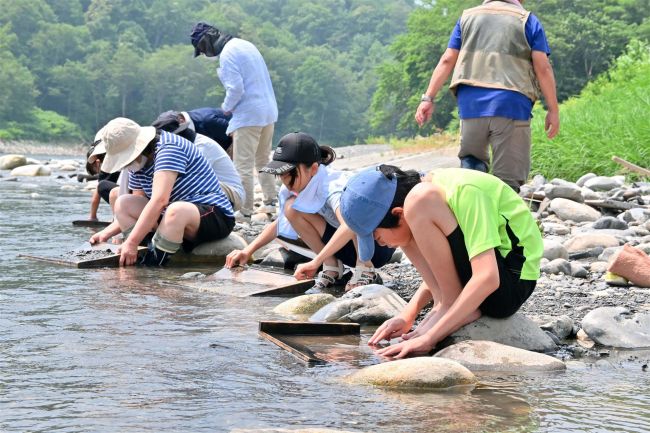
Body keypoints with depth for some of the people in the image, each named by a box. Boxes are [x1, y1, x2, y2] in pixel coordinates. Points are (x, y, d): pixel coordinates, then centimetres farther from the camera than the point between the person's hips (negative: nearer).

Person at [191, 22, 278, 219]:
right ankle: (270, 201, 23)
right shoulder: (246, 45, 15)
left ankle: (245, 211, -5)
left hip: (248, 115, -9)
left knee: (243, 165, -5)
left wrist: (226, 107, -2)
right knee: (263, 160, 20)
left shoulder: (227, 54, -13)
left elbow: (235, 88, -21)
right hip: (268, 112, 9)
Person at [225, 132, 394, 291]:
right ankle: (332, 267, -3)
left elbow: (349, 226, -48)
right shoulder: (300, 187, -6)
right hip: (349, 248, 7)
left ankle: (365, 268, -17)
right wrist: (248, 250, -4)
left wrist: (317, 261, -50)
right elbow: (280, 222, 8)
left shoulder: (333, 187, -30)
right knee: (292, 209, -11)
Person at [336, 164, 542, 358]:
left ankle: (451, 307, -15)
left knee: (420, 200, -22)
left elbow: (487, 278, -33)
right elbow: (442, 269, 18)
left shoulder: (464, 193, -24)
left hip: (513, 282, -9)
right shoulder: (433, 192, 3)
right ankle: (444, 306, -6)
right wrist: (408, 315, 4)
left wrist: (429, 337, -33)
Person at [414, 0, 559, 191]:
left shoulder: (467, 17, 17)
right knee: (509, 178, 0)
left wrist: (428, 98, 10)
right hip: (511, 105, -3)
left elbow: (447, 61, 10)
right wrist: (553, 110, 3)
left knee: (471, 161, 20)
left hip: (471, 104, 3)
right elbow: (543, 68, 0)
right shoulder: (528, 20, 8)